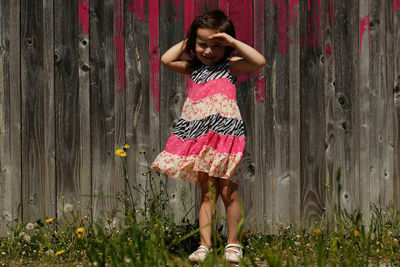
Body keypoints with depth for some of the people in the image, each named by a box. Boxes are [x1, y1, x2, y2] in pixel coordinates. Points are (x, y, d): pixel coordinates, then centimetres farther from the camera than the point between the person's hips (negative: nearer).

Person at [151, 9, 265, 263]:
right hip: (198, 137, 4)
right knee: (206, 192, 6)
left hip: (225, 134, -4)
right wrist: (187, 42, 13)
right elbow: (167, 59, 10)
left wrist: (233, 41, -9)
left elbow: (259, 61, -10)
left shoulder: (229, 65, 2)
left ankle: (233, 244, 8)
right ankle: (205, 245, 6)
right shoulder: (193, 68, 15)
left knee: (228, 191, -1)